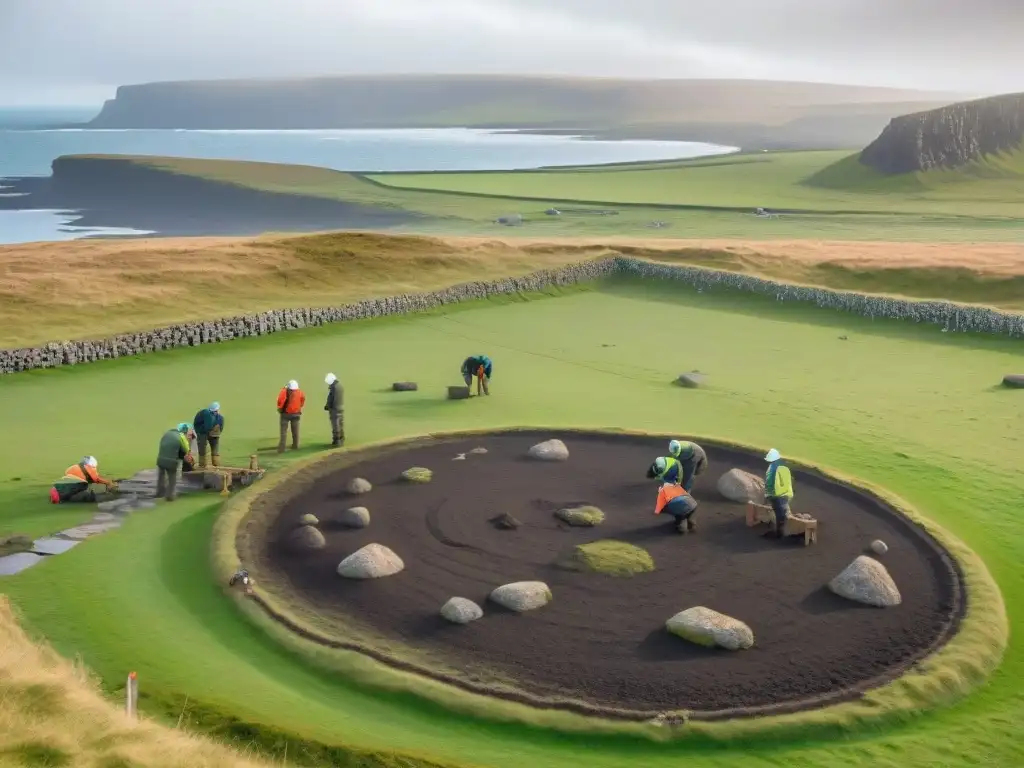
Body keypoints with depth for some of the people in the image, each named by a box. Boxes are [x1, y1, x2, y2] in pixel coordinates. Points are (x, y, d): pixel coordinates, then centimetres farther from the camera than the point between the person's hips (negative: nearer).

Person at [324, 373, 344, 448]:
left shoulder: (333, 387, -19)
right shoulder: (341, 386, 8)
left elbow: (330, 399, -16)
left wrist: (327, 406, -2)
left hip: (334, 409, -9)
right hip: (341, 408, 9)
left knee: (335, 426, -2)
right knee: (341, 425, 14)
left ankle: (336, 441, 1)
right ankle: (341, 440, 20)